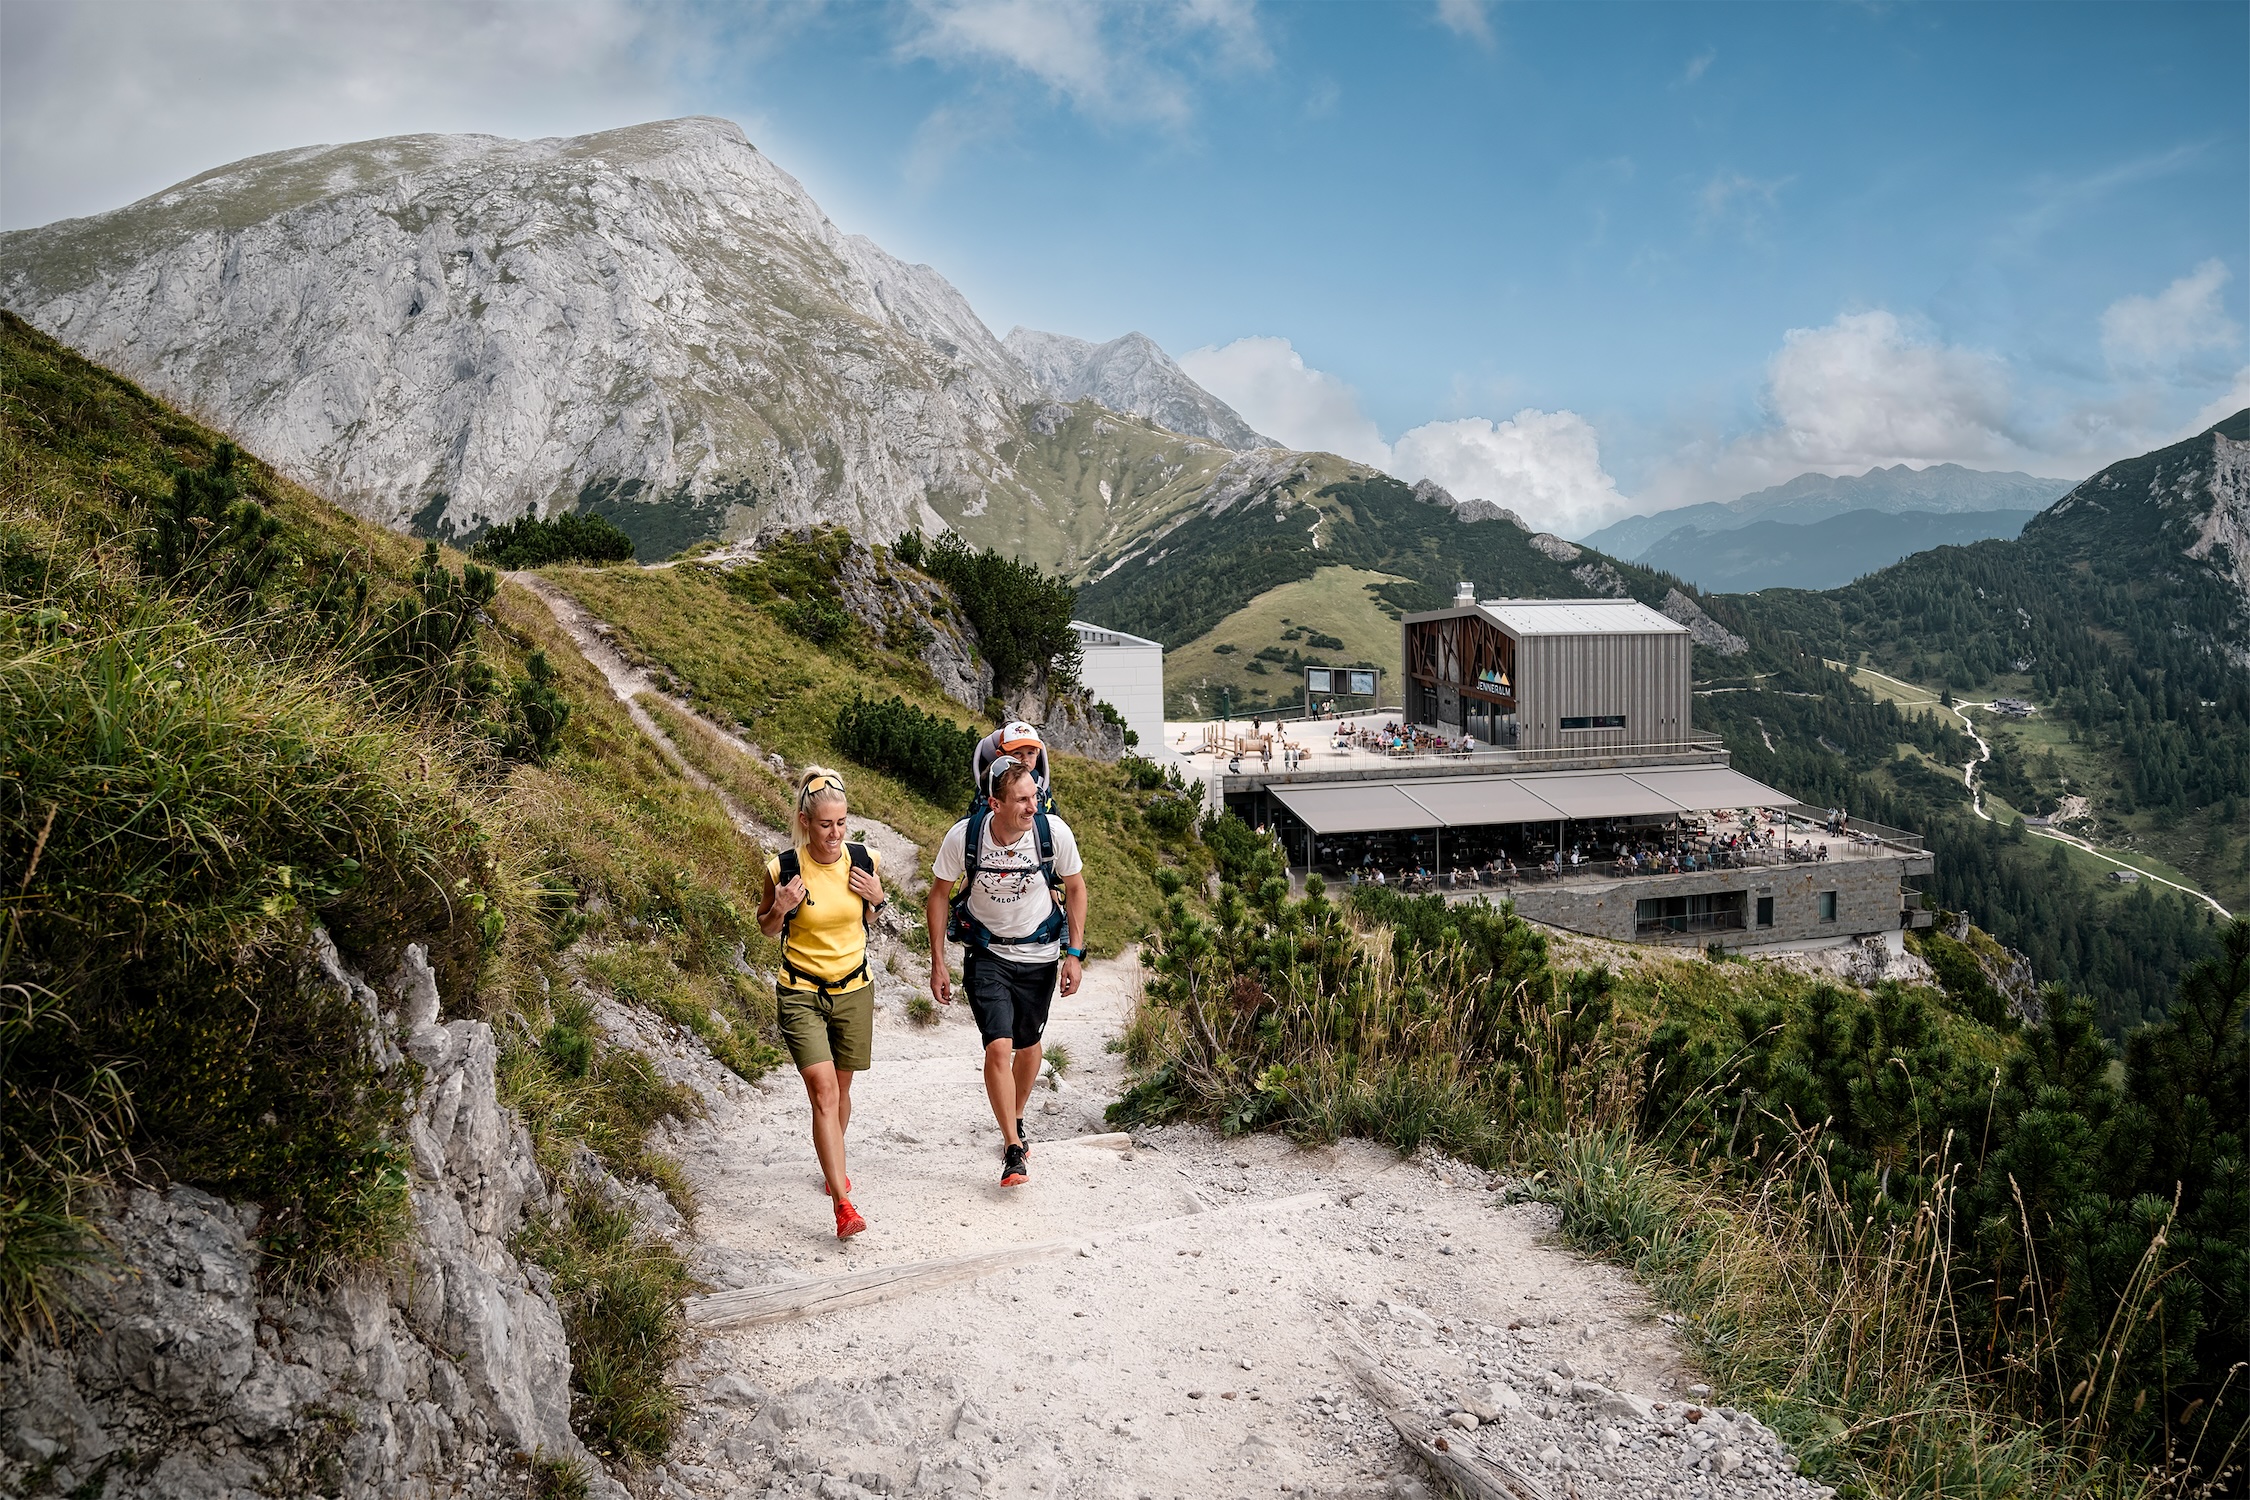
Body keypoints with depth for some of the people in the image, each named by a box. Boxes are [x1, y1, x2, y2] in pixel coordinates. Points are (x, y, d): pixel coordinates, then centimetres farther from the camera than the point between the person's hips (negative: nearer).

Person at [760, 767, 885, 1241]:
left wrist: (877, 898, -10)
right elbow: (766, 928, 3)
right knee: (823, 1092, -15)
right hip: (801, 993, -3)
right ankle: (843, 1206, -17)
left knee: (840, 1089, 16)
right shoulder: (783, 869, -13)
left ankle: (833, 1162, 45)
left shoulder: (865, 861, -7)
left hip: (854, 989, 3)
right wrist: (780, 908, -19)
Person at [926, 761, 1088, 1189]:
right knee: (999, 1047, -15)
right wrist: (937, 963, -4)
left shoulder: (1054, 832, -19)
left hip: (1039, 955, 2)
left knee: (1028, 1044, 16)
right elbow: (939, 894, -4)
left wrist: (1074, 953, -5)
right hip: (985, 955, -1)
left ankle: (1017, 1122, 43)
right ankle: (1014, 1152, -5)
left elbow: (1075, 888, -2)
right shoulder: (963, 836, -20)